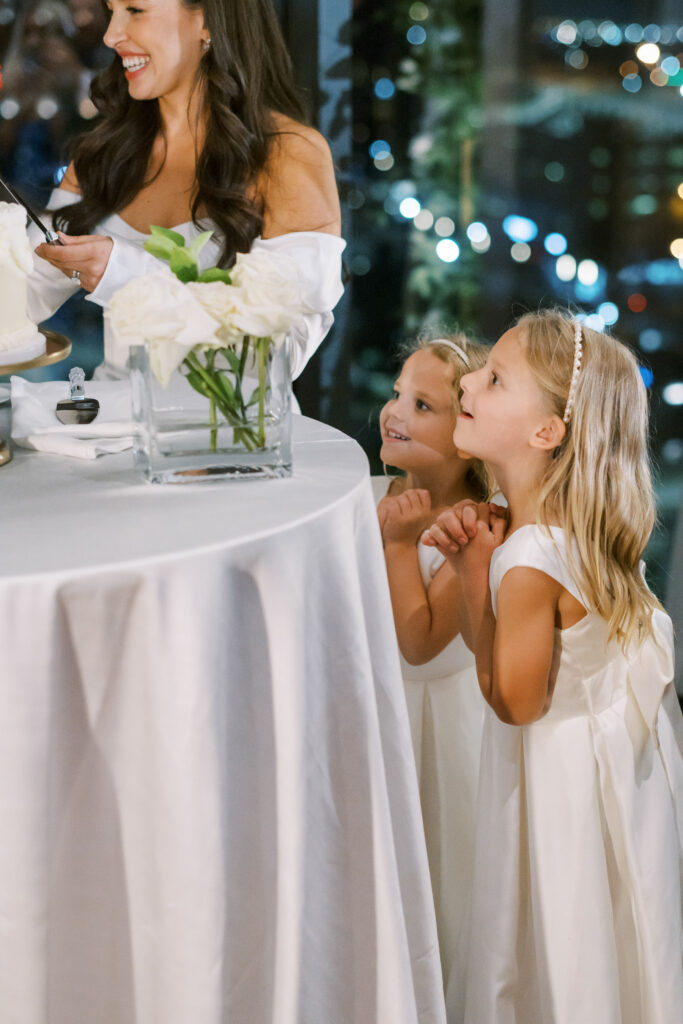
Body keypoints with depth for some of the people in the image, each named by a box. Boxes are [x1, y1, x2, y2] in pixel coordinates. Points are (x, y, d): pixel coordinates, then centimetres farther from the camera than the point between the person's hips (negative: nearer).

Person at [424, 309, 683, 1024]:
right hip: (605, 746, 9)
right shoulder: (554, 520, -4)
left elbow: (514, 701, -20)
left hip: (562, 771, -9)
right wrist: (468, 557, -11)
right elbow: (489, 645, 6)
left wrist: (476, 576, -21)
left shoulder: (529, 563, -32)